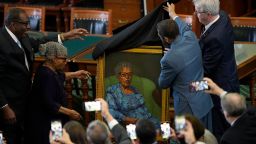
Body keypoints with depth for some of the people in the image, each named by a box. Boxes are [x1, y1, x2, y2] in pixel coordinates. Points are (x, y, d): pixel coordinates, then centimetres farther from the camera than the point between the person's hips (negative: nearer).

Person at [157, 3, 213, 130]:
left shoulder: (169, 59, -25)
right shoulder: (191, 38, -7)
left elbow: (163, 84, -6)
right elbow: (184, 28, 20)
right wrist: (173, 14, 40)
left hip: (189, 108, -7)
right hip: (205, 101, 7)